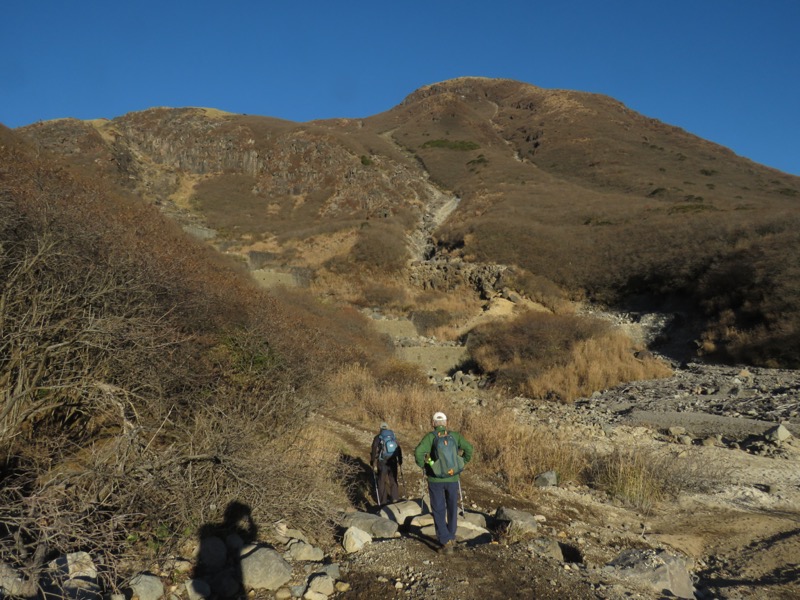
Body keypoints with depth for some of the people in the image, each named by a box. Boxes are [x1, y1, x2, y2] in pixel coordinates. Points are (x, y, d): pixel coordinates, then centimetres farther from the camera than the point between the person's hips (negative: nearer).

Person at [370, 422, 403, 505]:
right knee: (393, 481, 18)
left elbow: (374, 452, -10)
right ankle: (395, 498, 22)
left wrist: (374, 464, -4)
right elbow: (399, 450, 7)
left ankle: (383, 501, 15)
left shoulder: (378, 438, -5)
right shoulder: (393, 437, 4)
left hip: (382, 464, -3)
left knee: (382, 482, 10)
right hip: (393, 463, 3)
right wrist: (400, 461, 16)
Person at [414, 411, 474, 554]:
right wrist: (462, 462, 5)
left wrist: (423, 466, -5)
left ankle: (446, 543, 2)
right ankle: (451, 538, 32)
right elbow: (469, 448, -10)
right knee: (452, 509, 21)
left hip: (435, 479, -2)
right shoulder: (455, 435, -3)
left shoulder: (430, 436, -10)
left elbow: (418, 452, -23)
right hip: (453, 478, 2)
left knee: (438, 511, 8)